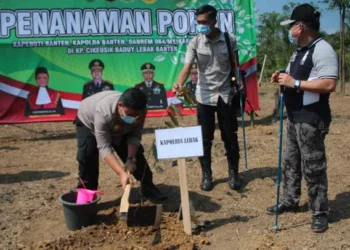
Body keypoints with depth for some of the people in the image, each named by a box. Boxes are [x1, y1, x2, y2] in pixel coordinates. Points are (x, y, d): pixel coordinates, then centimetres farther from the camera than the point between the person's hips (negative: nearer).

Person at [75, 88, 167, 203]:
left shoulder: (140, 112, -34)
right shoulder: (103, 112, -48)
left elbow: (135, 136, -22)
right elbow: (104, 147, -46)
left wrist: (131, 159, -36)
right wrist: (121, 173, -54)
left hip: (119, 128, 4)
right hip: (88, 122, -4)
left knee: (135, 152, -2)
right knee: (87, 155, -22)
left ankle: (148, 187, 14)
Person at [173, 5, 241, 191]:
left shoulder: (229, 40, -4)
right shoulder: (195, 42, -7)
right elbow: (187, 67, -17)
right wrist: (179, 84, -35)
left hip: (226, 94, 0)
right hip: (204, 96, 0)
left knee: (230, 137, 8)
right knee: (205, 139, 5)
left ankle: (233, 173, 23)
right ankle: (206, 175, 19)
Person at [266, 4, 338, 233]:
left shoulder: (322, 50, -18)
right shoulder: (300, 50, 14)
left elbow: (329, 85, -28)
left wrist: (295, 83, -25)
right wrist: (284, 79, 4)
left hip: (311, 119, -10)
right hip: (295, 117, 10)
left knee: (313, 167, -1)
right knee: (291, 162, 18)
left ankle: (320, 212, 12)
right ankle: (290, 201, 32)